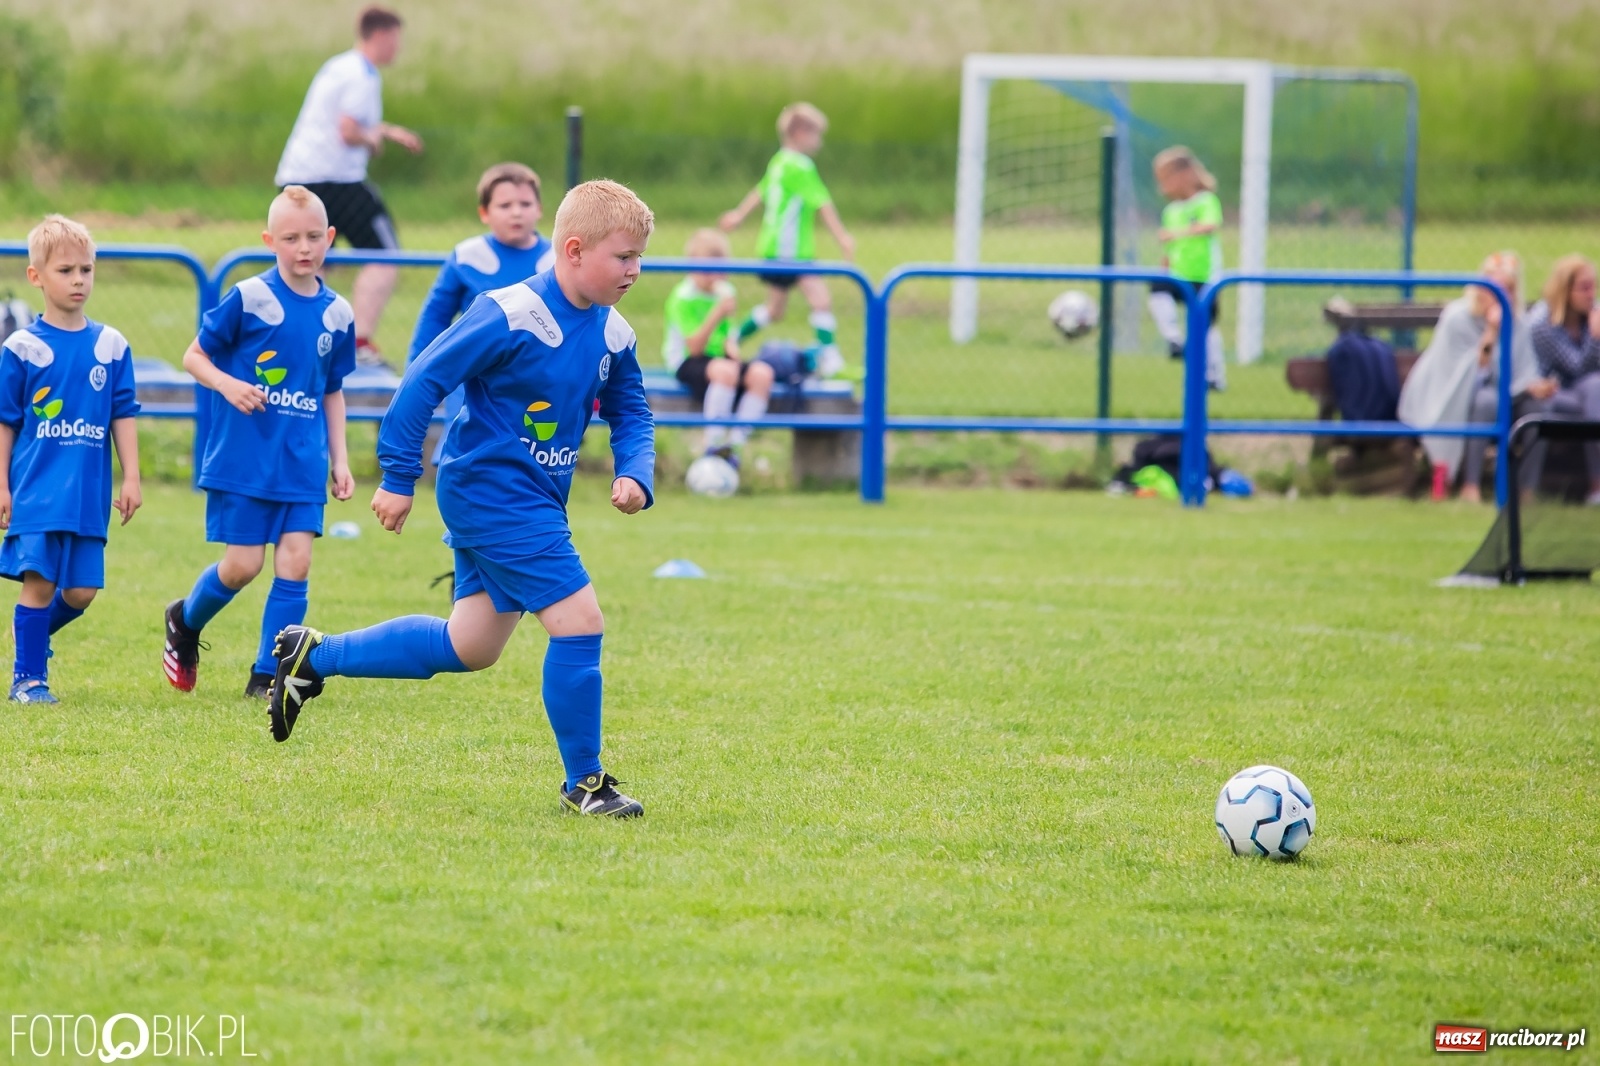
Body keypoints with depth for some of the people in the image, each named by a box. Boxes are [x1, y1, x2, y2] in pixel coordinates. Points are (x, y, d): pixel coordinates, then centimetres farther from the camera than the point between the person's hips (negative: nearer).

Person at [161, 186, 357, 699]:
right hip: (244, 459, -4)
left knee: (296, 563, -5)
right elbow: (194, 356, -2)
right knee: (243, 564, -1)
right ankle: (185, 621, 29)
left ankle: (266, 676, 3)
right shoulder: (248, 298, -8)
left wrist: (339, 459, 13)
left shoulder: (337, 314, 5)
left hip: (303, 464, 4)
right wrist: (228, 385, -20)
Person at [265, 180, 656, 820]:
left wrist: (635, 477, -5)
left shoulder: (613, 336, 3)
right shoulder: (510, 316, -21)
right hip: (491, 494, -9)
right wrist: (398, 478, -16)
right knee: (579, 620, -14)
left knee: (468, 648, 17)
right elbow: (424, 381, -18)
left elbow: (631, 415, 16)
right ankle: (583, 782, -1)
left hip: (535, 502, 9)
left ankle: (315, 656, 29)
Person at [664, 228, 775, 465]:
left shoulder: (725, 292, 10)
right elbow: (695, 347, -18)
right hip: (687, 363, -7)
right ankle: (714, 445, -31)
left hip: (719, 356, 7)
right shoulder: (683, 298, -12)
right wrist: (717, 314, -28)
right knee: (725, 371, -39)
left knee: (762, 373, -22)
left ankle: (735, 443, -19)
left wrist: (732, 349, -9)